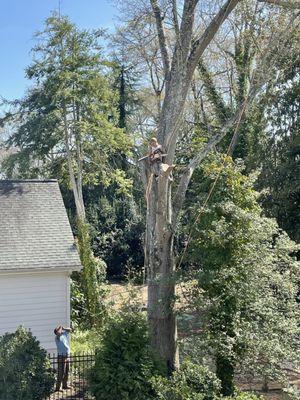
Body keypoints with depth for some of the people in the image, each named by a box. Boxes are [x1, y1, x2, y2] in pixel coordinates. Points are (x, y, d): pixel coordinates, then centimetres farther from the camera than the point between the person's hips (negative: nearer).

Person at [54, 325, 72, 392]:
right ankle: (57, 387, -4)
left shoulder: (64, 334, 11)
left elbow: (69, 329, 18)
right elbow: (58, 333, -30)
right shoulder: (57, 337, -11)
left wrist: (63, 328, 6)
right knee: (61, 373, -8)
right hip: (61, 356, -8)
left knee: (67, 372, 16)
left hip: (67, 356, 8)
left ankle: (65, 385, 27)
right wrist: (60, 328, -14)